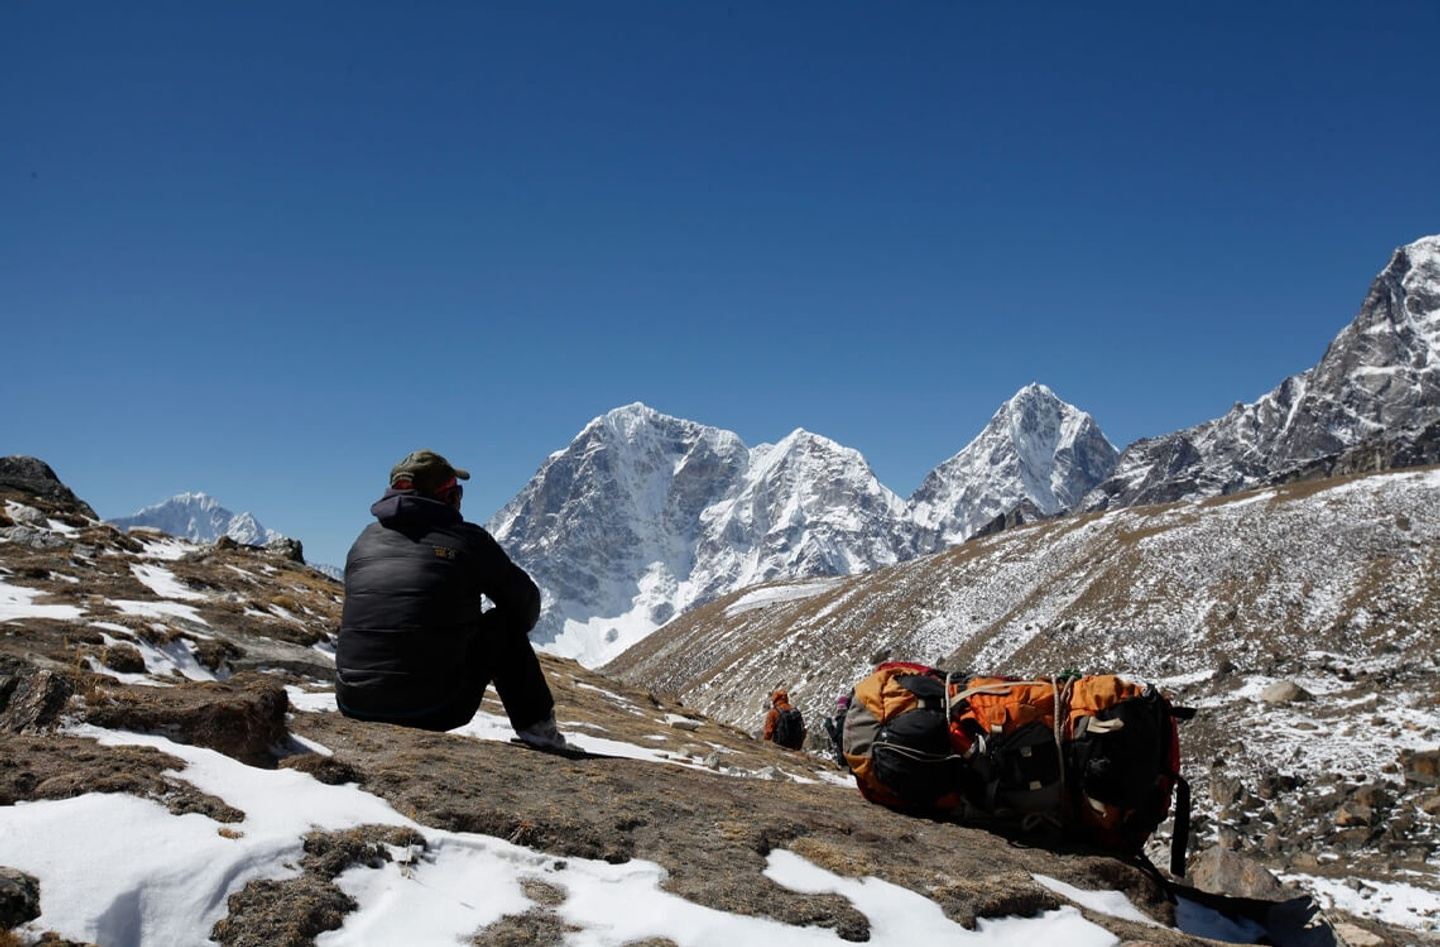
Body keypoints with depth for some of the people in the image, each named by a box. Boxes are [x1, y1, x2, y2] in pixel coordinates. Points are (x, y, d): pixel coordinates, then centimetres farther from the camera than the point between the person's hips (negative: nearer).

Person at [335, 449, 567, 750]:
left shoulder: (366, 539, 11)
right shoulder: (467, 539, 0)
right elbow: (526, 603, 13)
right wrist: (512, 636, 37)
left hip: (354, 707, 4)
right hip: (435, 711, -4)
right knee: (506, 624, 17)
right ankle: (537, 727, 20)